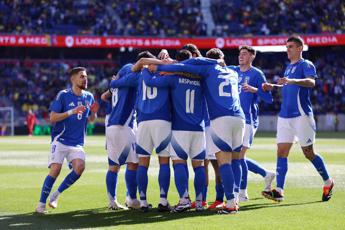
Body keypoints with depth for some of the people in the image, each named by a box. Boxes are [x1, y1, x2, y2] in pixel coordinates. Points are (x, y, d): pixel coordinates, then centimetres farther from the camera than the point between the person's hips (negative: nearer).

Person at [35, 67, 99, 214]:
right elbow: (53, 118, -10)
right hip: (60, 140, -4)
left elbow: (90, 119, 20)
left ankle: (56, 194, 0)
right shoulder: (63, 95, -6)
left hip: (77, 143, 4)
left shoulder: (88, 97, 8)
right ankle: (41, 203, -2)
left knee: (80, 167, -19)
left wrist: (94, 113, -4)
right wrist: (72, 112, -21)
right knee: (55, 169, -16)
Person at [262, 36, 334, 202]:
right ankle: (279, 191, -9)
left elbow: (311, 82, -24)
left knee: (309, 153, 0)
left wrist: (292, 80, -39)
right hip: (284, 116, 7)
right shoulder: (288, 67, 20)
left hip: (301, 115, -7)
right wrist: (273, 87, 17)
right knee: (281, 152, -4)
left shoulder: (306, 64, -5)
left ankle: (328, 182, 19)